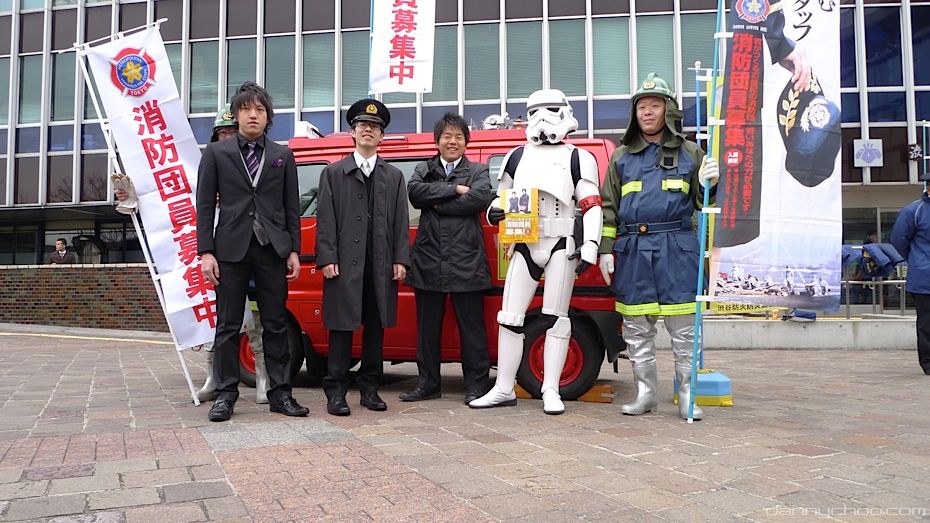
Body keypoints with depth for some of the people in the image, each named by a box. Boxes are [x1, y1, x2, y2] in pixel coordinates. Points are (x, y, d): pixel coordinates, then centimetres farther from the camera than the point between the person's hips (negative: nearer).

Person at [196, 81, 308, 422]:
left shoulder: (283, 156, 11)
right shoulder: (216, 153, 7)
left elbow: (291, 206, 10)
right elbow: (205, 205, 3)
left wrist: (294, 251, 2)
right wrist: (206, 252, -5)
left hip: (272, 250, 1)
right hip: (231, 250, -1)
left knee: (276, 325, 5)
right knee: (228, 326, 4)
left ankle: (279, 393, 12)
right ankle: (225, 394, 12)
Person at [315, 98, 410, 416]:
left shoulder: (394, 176, 15)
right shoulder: (333, 173, 9)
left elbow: (401, 221, 9)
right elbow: (325, 219, 2)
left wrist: (400, 260, 0)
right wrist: (327, 258, -8)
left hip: (381, 266, 3)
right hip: (344, 264, -2)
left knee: (376, 327, 7)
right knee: (342, 326, 0)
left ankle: (369, 388, 18)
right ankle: (336, 392, 6)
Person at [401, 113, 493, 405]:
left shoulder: (478, 171, 8)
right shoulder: (423, 170, 14)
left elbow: (481, 198, -13)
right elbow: (415, 193, -7)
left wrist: (436, 204, -9)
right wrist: (454, 189, -13)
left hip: (466, 261, -2)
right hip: (429, 261, 3)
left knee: (471, 328, 3)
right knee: (427, 328, 10)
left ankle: (476, 385, 13)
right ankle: (428, 384, 22)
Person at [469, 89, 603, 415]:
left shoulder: (578, 158, 4)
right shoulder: (517, 156, 15)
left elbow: (592, 206, -2)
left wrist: (589, 246, -13)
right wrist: (494, 211, -1)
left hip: (561, 248, -3)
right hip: (524, 247, 4)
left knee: (556, 319, 2)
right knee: (509, 318, 1)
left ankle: (551, 391, 9)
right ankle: (504, 389, 10)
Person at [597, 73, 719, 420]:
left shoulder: (689, 153, 11)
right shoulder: (622, 157, 13)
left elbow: (702, 203, 14)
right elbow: (609, 206, 12)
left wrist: (709, 185, -8)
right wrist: (606, 250, 5)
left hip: (677, 248, -2)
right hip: (632, 248, 2)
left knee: (683, 326, -1)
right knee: (636, 327, 6)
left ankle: (687, 396, 10)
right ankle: (646, 393, 17)